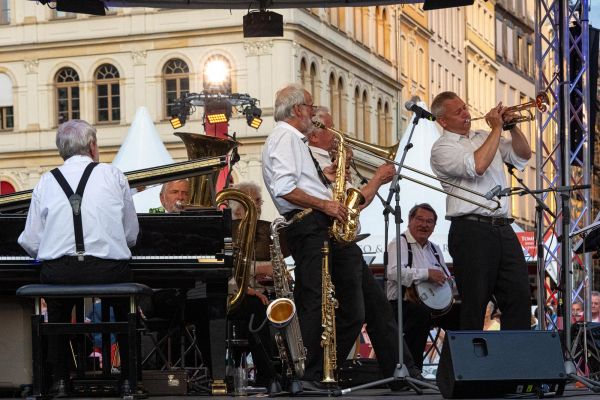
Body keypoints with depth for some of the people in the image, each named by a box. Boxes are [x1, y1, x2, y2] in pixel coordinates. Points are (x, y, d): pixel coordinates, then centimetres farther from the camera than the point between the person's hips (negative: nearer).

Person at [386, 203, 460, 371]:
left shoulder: (434, 249, 23)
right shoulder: (400, 243, -3)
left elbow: (446, 280, 28)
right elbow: (394, 272, -22)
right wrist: (426, 274, -27)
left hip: (434, 304, 8)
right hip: (401, 304, -8)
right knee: (422, 312, -39)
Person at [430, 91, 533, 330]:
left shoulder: (483, 137, 21)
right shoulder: (442, 147, -1)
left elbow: (522, 156, 18)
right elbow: (476, 166, -18)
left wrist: (512, 126, 3)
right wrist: (497, 128, -10)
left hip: (502, 229, 7)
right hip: (472, 231, -6)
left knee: (519, 297, 1)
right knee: (475, 303, -5)